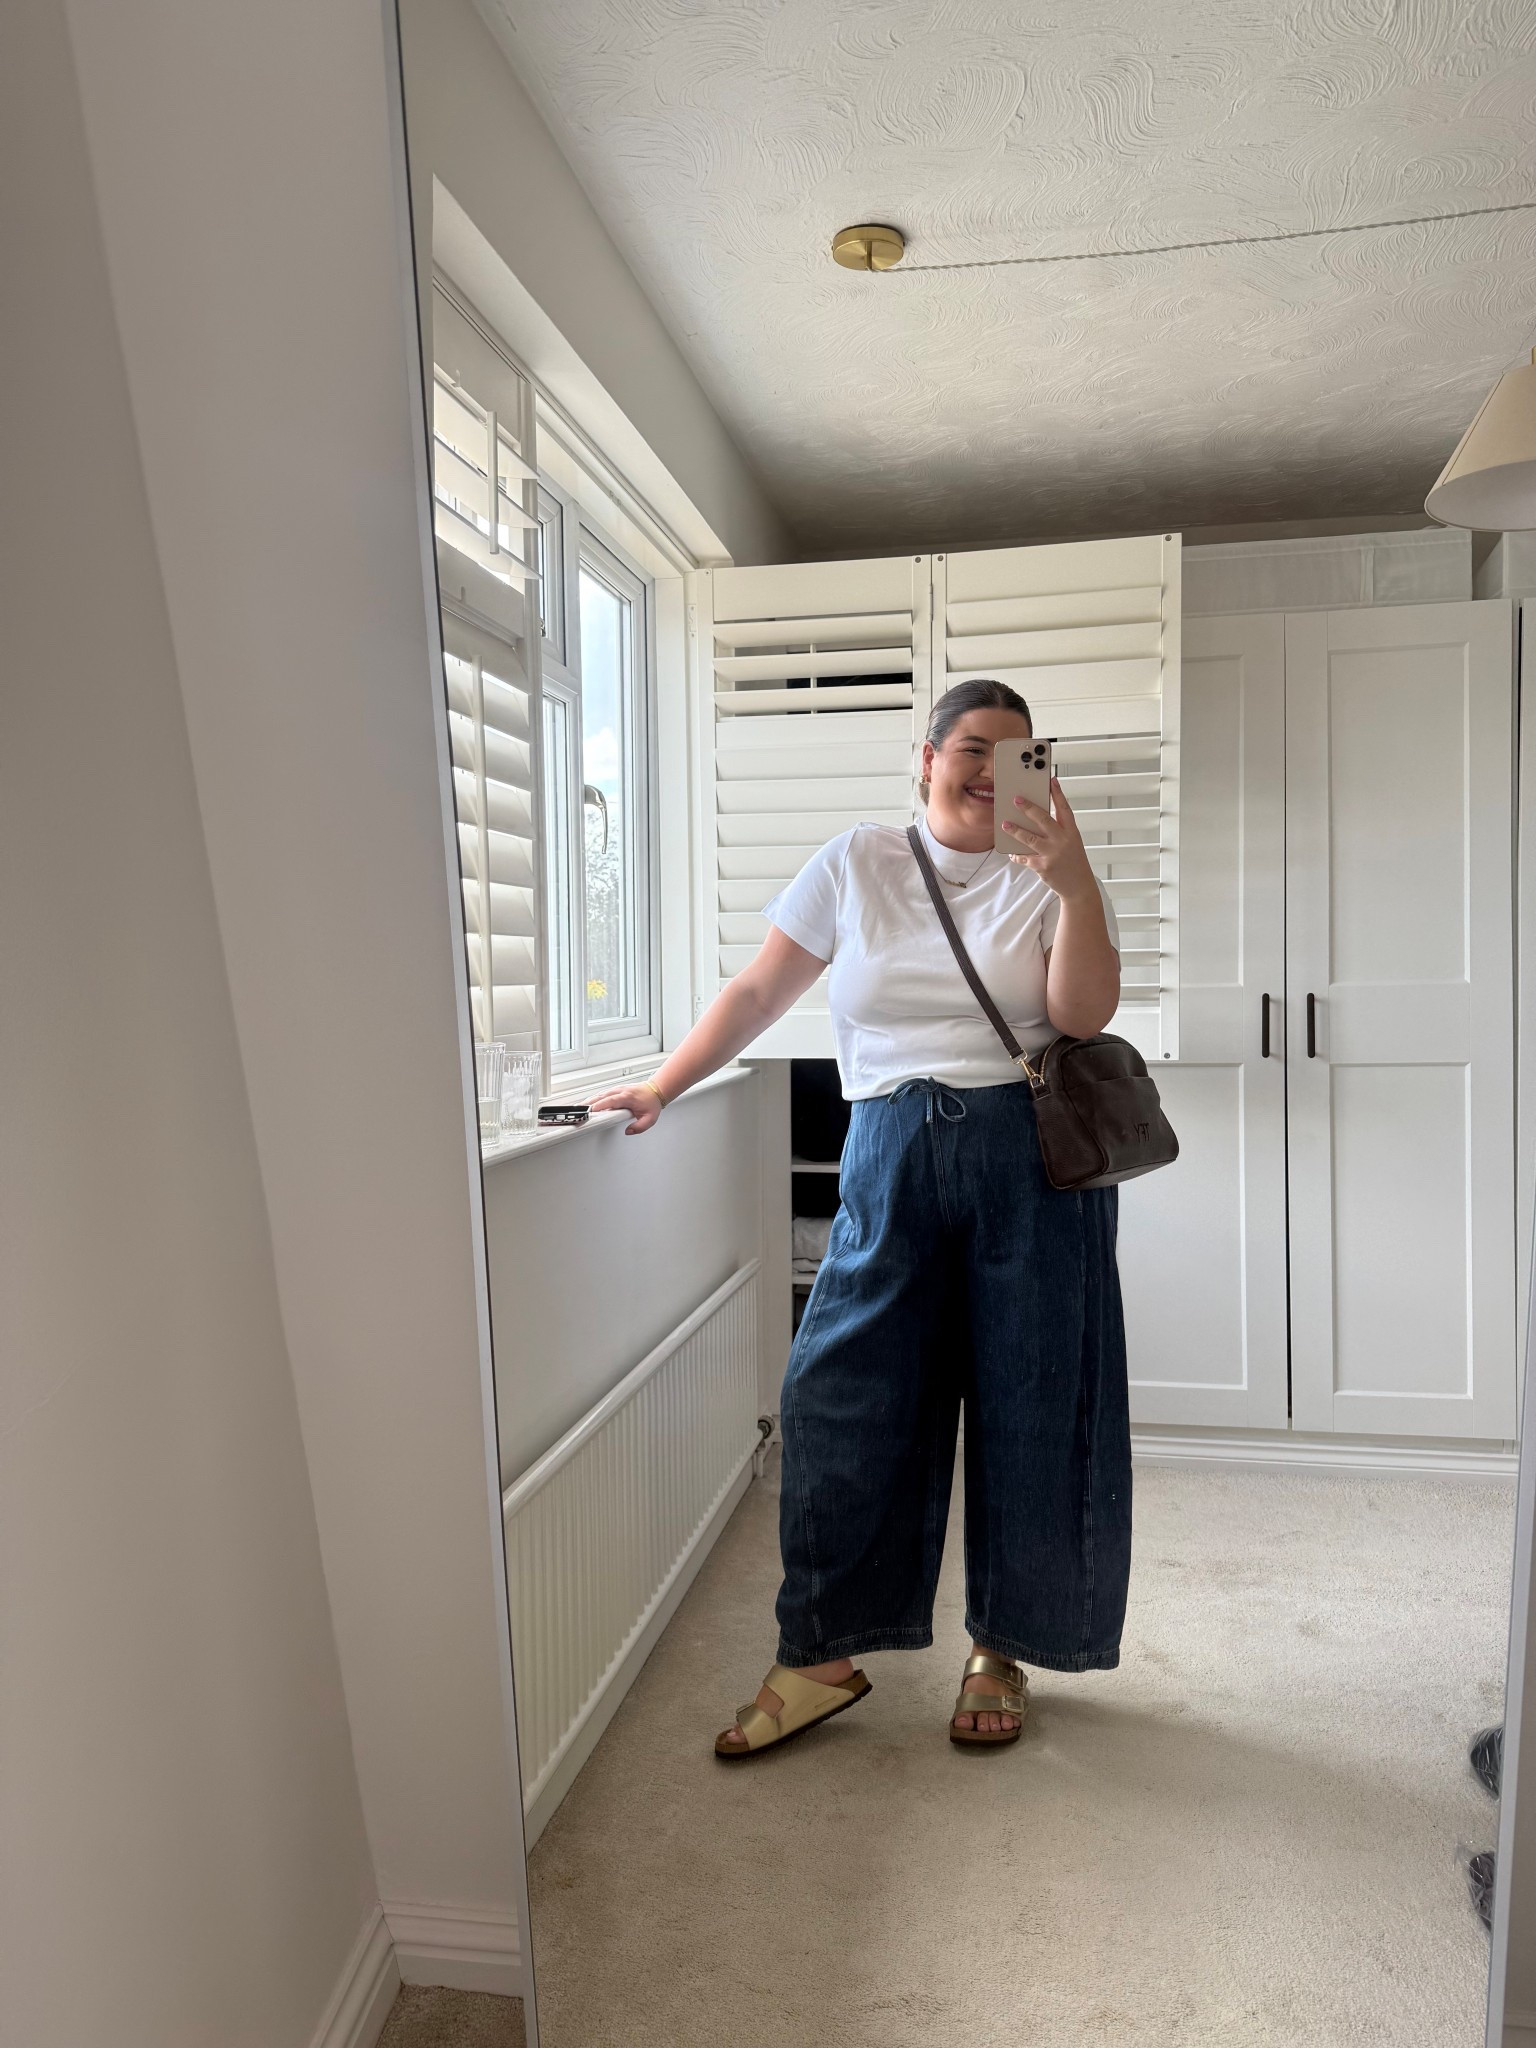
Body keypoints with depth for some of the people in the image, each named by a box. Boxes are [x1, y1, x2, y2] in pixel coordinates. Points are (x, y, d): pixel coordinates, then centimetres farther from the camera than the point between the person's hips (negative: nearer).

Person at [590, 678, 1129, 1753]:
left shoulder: (1050, 876, 6)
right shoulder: (855, 863, 8)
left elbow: (1084, 1012, -7)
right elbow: (758, 991, 8)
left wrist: (1074, 884, -19)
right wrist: (663, 1087, 4)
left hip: (1032, 1156, 0)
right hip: (893, 1153, 1)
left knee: (1028, 1405, 5)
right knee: (843, 1399, -1)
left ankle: (1002, 1651, 25)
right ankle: (823, 1652, 16)